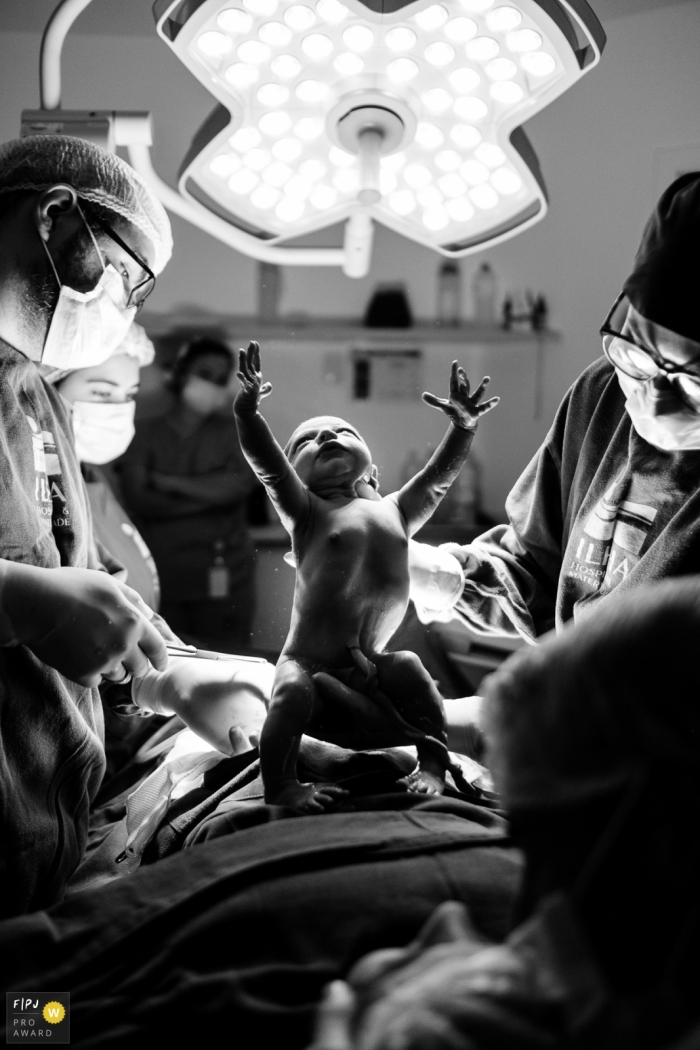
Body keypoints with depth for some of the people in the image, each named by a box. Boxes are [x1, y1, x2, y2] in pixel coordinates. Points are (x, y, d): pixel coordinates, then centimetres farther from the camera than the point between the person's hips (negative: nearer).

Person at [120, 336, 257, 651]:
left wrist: (168, 482, -6)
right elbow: (138, 501, -6)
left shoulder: (233, 431, 9)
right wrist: (210, 494, -9)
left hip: (223, 577, 0)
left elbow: (238, 485, -8)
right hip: (161, 577, 0)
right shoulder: (145, 432, 7)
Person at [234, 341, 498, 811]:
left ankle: (433, 768, -5)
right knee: (294, 694, -30)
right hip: (307, 664, -4)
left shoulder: (395, 511, 11)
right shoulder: (306, 511, -2)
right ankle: (281, 785, -16)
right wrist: (247, 410, -33)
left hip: (369, 665, 4)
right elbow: (266, 462, -16)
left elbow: (439, 475, 10)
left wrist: (463, 427, -5)